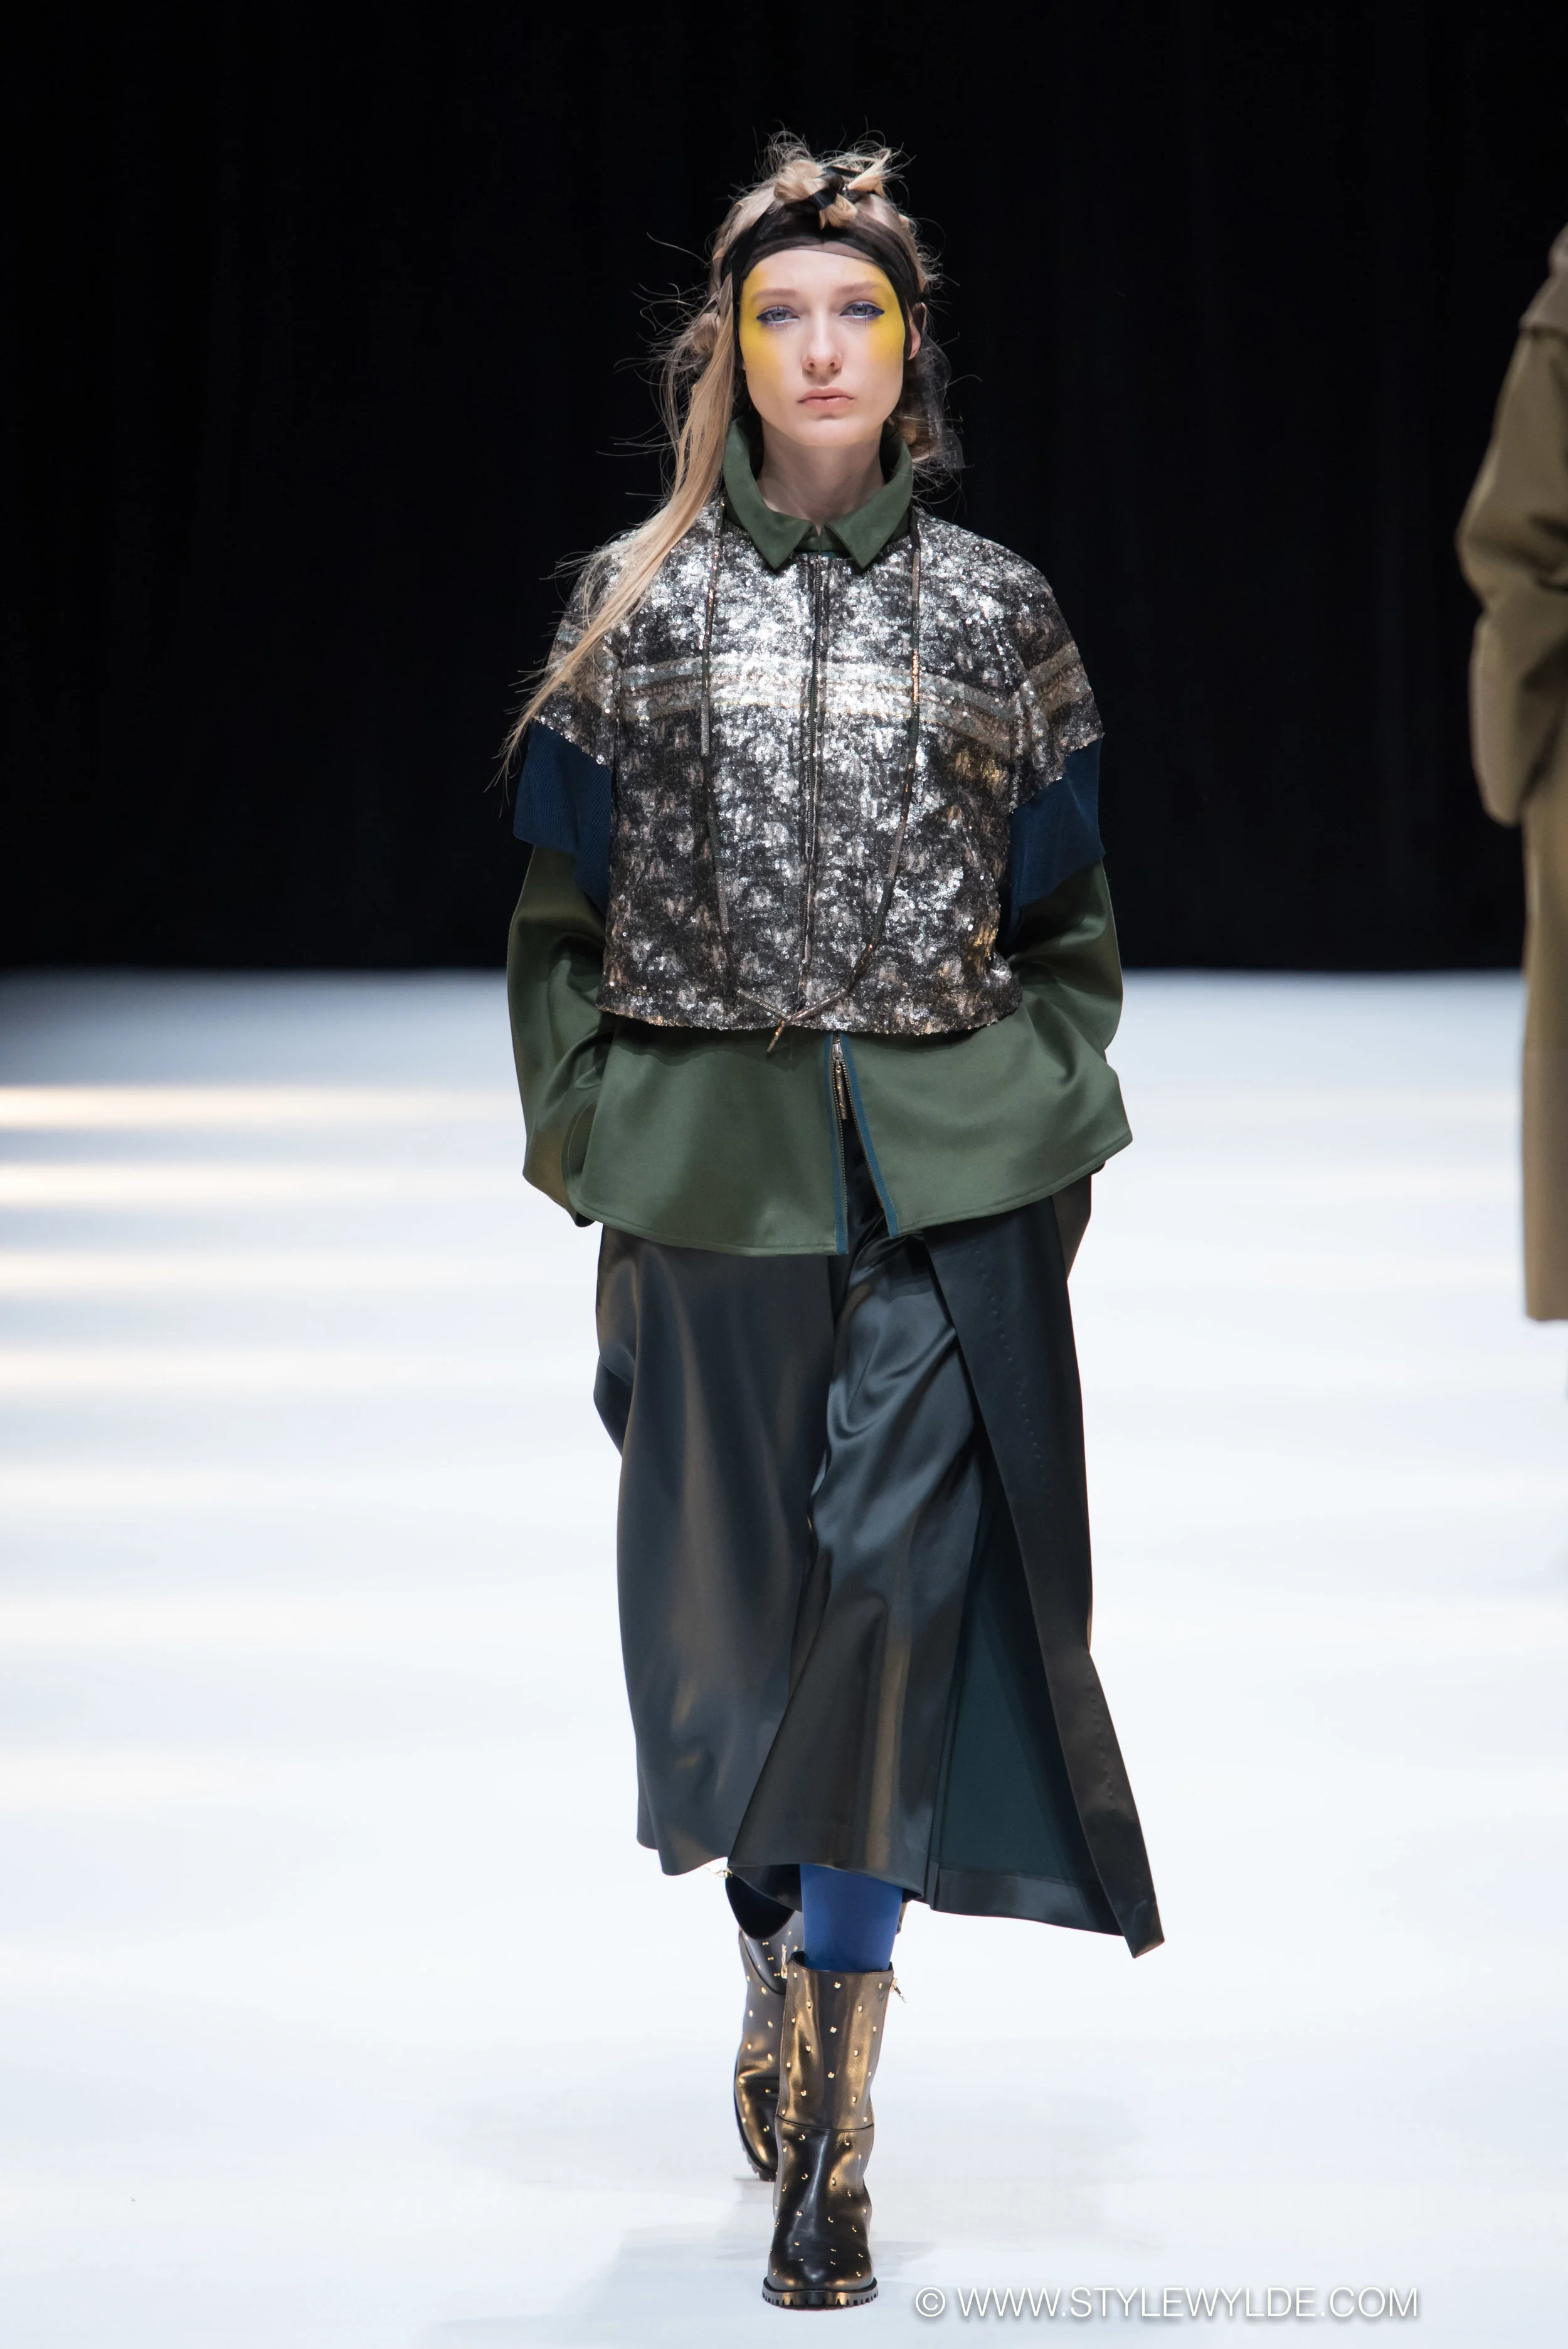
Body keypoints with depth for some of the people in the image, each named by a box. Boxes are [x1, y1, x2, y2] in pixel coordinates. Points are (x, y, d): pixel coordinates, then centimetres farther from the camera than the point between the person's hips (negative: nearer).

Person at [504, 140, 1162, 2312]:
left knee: (895, 1588, -11)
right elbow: (565, 912, 9)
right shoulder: (639, 606, 7)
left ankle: (829, 2124, -9)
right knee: (734, 1597, 8)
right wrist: (587, 1145, 1)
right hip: (716, 1168, 1)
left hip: (952, 1176, -1)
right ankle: (784, 1947, 36)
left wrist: (1060, 1144, 2)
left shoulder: (997, 615, 8)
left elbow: (1067, 921, 12)